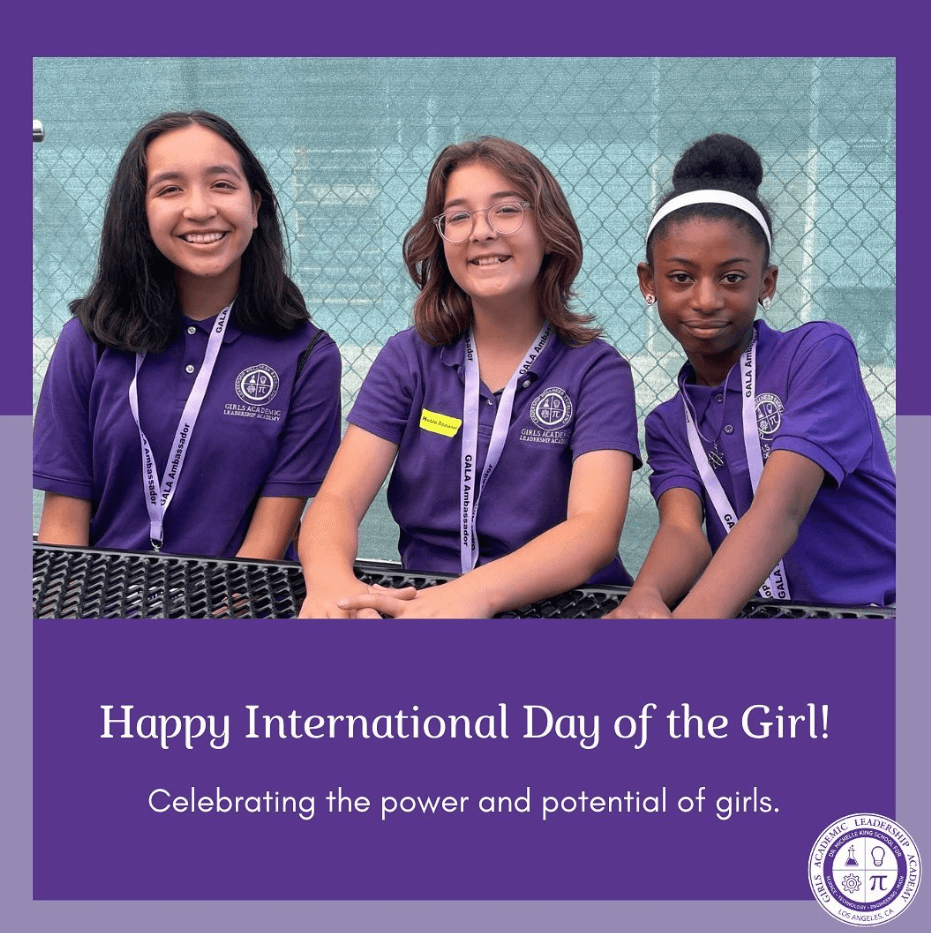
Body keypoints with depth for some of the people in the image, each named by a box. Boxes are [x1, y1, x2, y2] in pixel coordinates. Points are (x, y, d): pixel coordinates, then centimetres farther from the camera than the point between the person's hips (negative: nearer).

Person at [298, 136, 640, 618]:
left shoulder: (597, 370, -1)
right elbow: (338, 498, -4)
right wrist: (330, 579, -29)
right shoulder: (408, 358, 6)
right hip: (419, 602, 1)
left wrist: (475, 592, -35)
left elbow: (596, 528, -16)